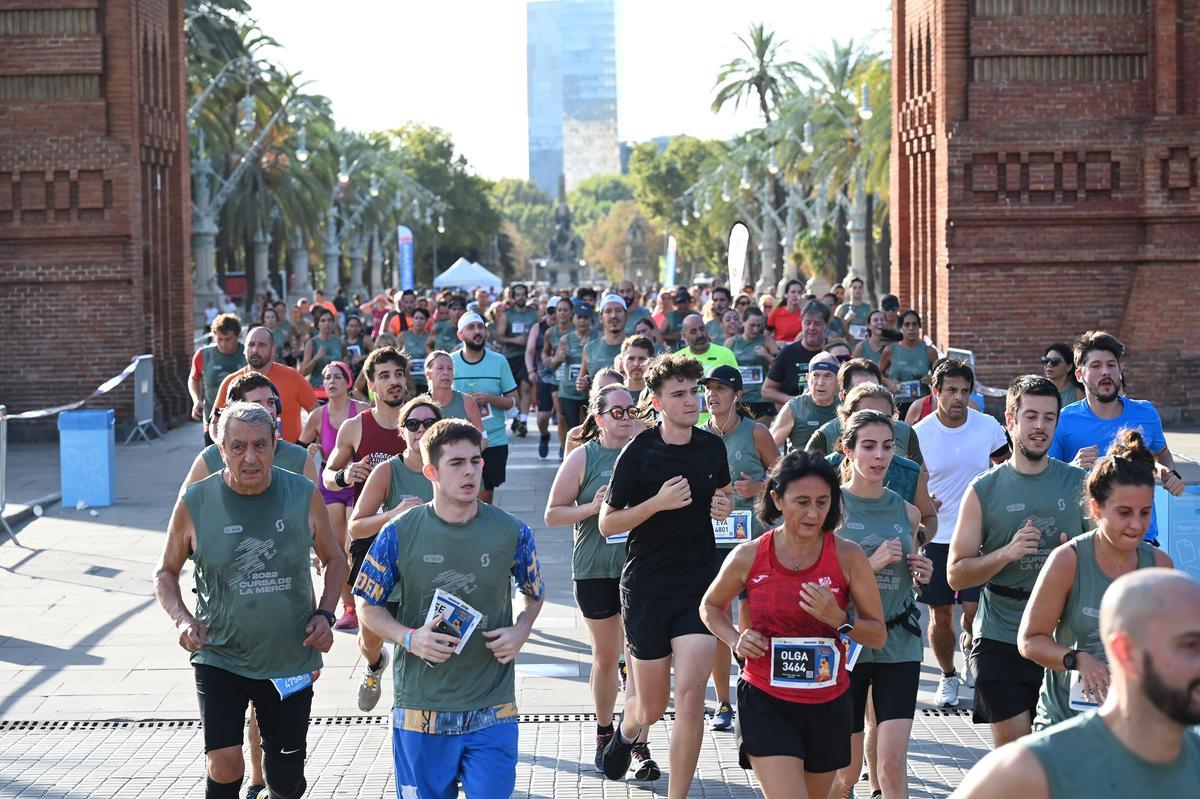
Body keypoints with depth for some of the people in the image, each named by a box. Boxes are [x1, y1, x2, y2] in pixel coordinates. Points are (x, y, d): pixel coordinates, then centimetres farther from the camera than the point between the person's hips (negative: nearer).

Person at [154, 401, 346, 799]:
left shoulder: (303, 494, -5)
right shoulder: (195, 502, -8)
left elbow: (334, 560, 11)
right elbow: (166, 572, 6)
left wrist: (325, 614, -4)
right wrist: (182, 618, -12)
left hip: (291, 663, 2)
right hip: (219, 659, -1)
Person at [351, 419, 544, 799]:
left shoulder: (512, 532, -1)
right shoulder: (399, 533, -5)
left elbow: (533, 593, 16)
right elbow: (368, 606, 4)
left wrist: (520, 630, -4)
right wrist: (409, 638, -14)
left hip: (492, 712, 0)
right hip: (421, 708, 0)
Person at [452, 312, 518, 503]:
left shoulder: (499, 361, 1)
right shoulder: (450, 362, 1)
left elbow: (512, 400, 3)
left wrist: (489, 399, -16)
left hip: (493, 441, 1)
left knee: (485, 494, 6)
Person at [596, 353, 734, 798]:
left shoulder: (712, 447, 4)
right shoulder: (638, 453, -9)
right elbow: (607, 524, -7)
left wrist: (726, 506, 1)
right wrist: (659, 502, -20)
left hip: (698, 584, 2)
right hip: (646, 588, -2)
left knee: (691, 695, -11)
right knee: (651, 707, 8)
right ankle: (626, 730, 46)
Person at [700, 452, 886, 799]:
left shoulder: (848, 556, -7)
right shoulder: (748, 556, -7)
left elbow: (878, 635, -3)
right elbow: (710, 606, 12)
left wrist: (839, 619, -22)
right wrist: (735, 640, -6)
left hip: (828, 705, 2)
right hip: (766, 702, -2)